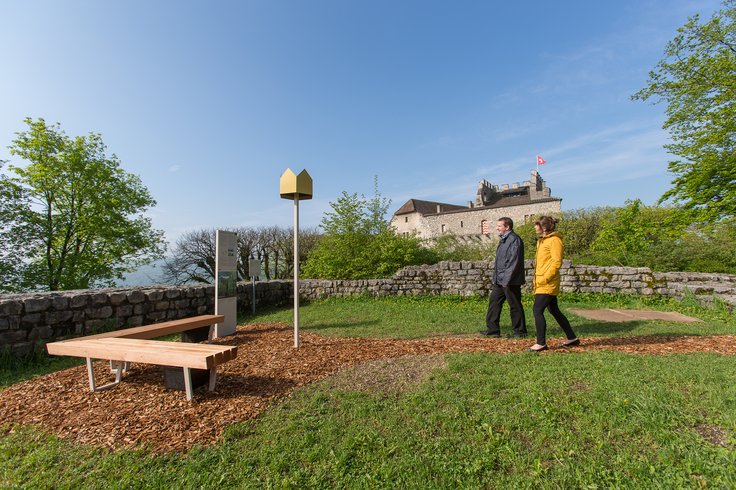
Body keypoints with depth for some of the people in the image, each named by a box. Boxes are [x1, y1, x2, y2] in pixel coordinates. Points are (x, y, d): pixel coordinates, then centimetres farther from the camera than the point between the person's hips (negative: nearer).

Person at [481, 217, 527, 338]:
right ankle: (492, 330, 17)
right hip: (500, 280, 10)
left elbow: (514, 261, -21)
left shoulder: (514, 239, -15)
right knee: (494, 302, 10)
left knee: (515, 306, 3)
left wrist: (507, 279, -22)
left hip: (510, 281, -10)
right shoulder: (503, 239, 16)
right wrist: (496, 276, 17)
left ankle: (520, 331, 18)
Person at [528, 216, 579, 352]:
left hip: (548, 283, -10)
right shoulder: (541, 240, 18)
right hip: (542, 283, 10)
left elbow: (556, 262, -18)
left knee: (537, 310, -9)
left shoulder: (554, 240, -11)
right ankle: (572, 338, 29)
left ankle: (541, 343, 0)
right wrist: (537, 280, 18)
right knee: (554, 310, 16)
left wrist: (545, 278, -21)